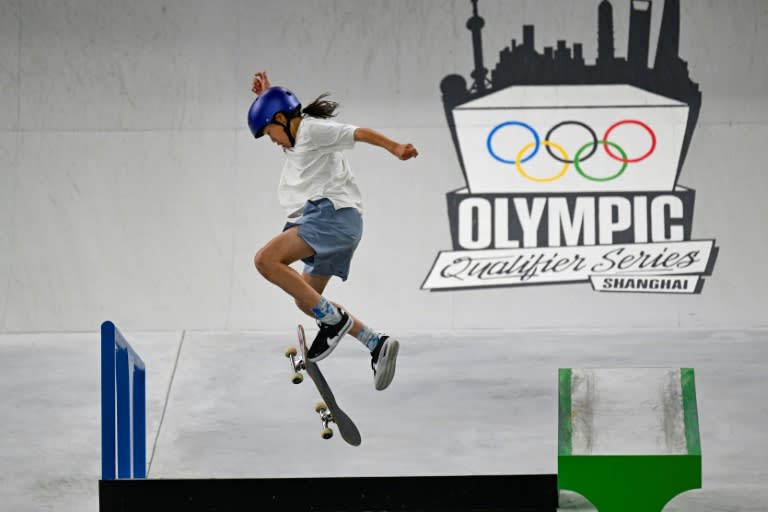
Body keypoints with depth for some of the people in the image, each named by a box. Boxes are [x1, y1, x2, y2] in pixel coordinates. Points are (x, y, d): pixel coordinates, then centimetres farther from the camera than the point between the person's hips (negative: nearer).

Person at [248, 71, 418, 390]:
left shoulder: (313, 129, -1)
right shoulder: (298, 141, 29)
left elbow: (360, 133, -16)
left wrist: (395, 149, -31)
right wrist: (265, 96, 37)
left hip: (332, 214, -11)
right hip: (335, 224, 11)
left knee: (266, 260, -22)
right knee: (306, 301, 14)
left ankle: (333, 320, -22)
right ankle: (377, 344, 7)